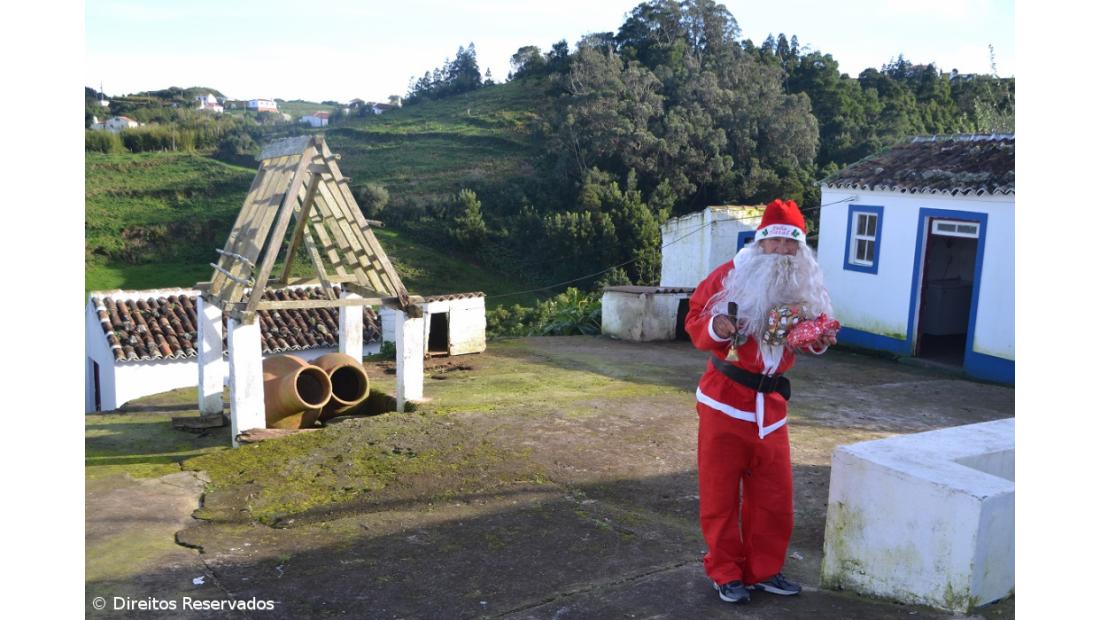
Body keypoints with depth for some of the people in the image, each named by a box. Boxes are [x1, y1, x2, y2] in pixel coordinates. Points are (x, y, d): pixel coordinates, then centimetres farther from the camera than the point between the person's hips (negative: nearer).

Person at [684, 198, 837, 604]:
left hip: (771, 403, 5)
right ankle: (726, 573, 19)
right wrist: (716, 328, -28)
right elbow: (695, 319, -7)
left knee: (774, 495, 11)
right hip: (725, 399, -4)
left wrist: (821, 341, -4)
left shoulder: (806, 288, 4)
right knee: (721, 492, 4)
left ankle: (763, 570, 28)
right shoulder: (730, 276, -10)